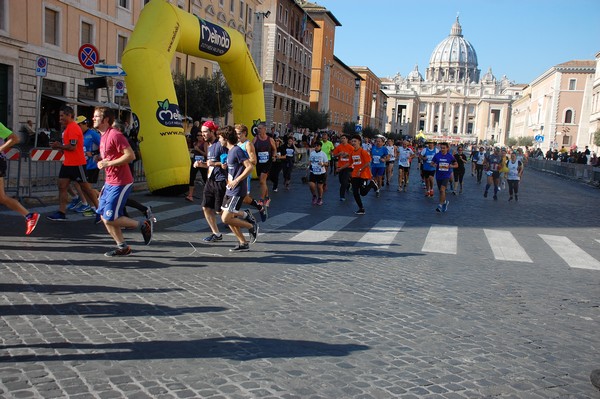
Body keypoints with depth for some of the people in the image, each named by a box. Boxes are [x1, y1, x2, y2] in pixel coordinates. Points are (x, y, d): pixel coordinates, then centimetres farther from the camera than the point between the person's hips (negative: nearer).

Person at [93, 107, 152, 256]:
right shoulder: (103, 136, 15)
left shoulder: (115, 135, -16)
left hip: (120, 184, -10)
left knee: (109, 219, -10)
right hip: (109, 183, 10)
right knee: (104, 216, 10)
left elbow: (130, 155, -23)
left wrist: (108, 163, -20)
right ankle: (123, 247, 19)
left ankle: (143, 225, 5)